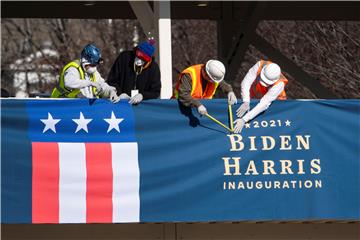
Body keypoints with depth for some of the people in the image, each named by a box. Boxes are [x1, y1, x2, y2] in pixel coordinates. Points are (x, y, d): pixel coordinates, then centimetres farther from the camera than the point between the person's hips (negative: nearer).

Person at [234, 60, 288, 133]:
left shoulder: (279, 84, -41)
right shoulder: (260, 65, -35)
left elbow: (264, 104, -44)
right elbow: (246, 82, -31)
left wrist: (244, 120, -49)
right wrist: (246, 102, -45)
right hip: (253, 97, 2)